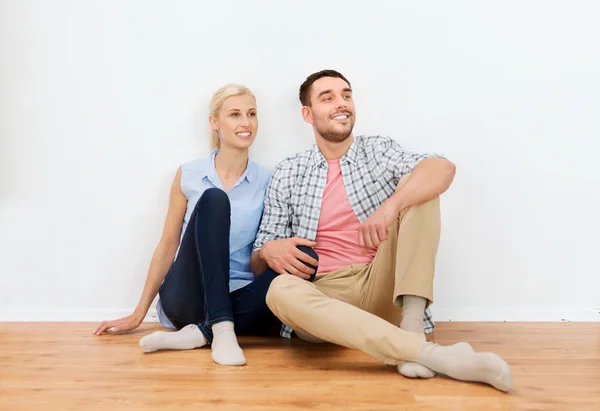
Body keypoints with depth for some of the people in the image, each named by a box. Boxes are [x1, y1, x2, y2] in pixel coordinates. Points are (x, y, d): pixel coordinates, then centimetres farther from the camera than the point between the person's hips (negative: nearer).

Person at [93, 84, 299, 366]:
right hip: (187, 297, -1)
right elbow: (167, 246, 7)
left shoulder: (267, 181, 3)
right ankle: (221, 330, -32)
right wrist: (138, 315, 8)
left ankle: (200, 333, -25)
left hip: (236, 300, 1)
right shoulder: (188, 175, 2)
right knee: (213, 199, -24)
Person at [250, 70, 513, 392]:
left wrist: (391, 205, -31)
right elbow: (258, 264, 9)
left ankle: (411, 327, -26)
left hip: (381, 289, 1)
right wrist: (269, 251, -16)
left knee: (416, 184, -14)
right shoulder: (287, 175, 9)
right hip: (323, 296, 0)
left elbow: (443, 169, -14)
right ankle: (427, 352, -39)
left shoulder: (379, 151, 8)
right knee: (281, 290, -34)